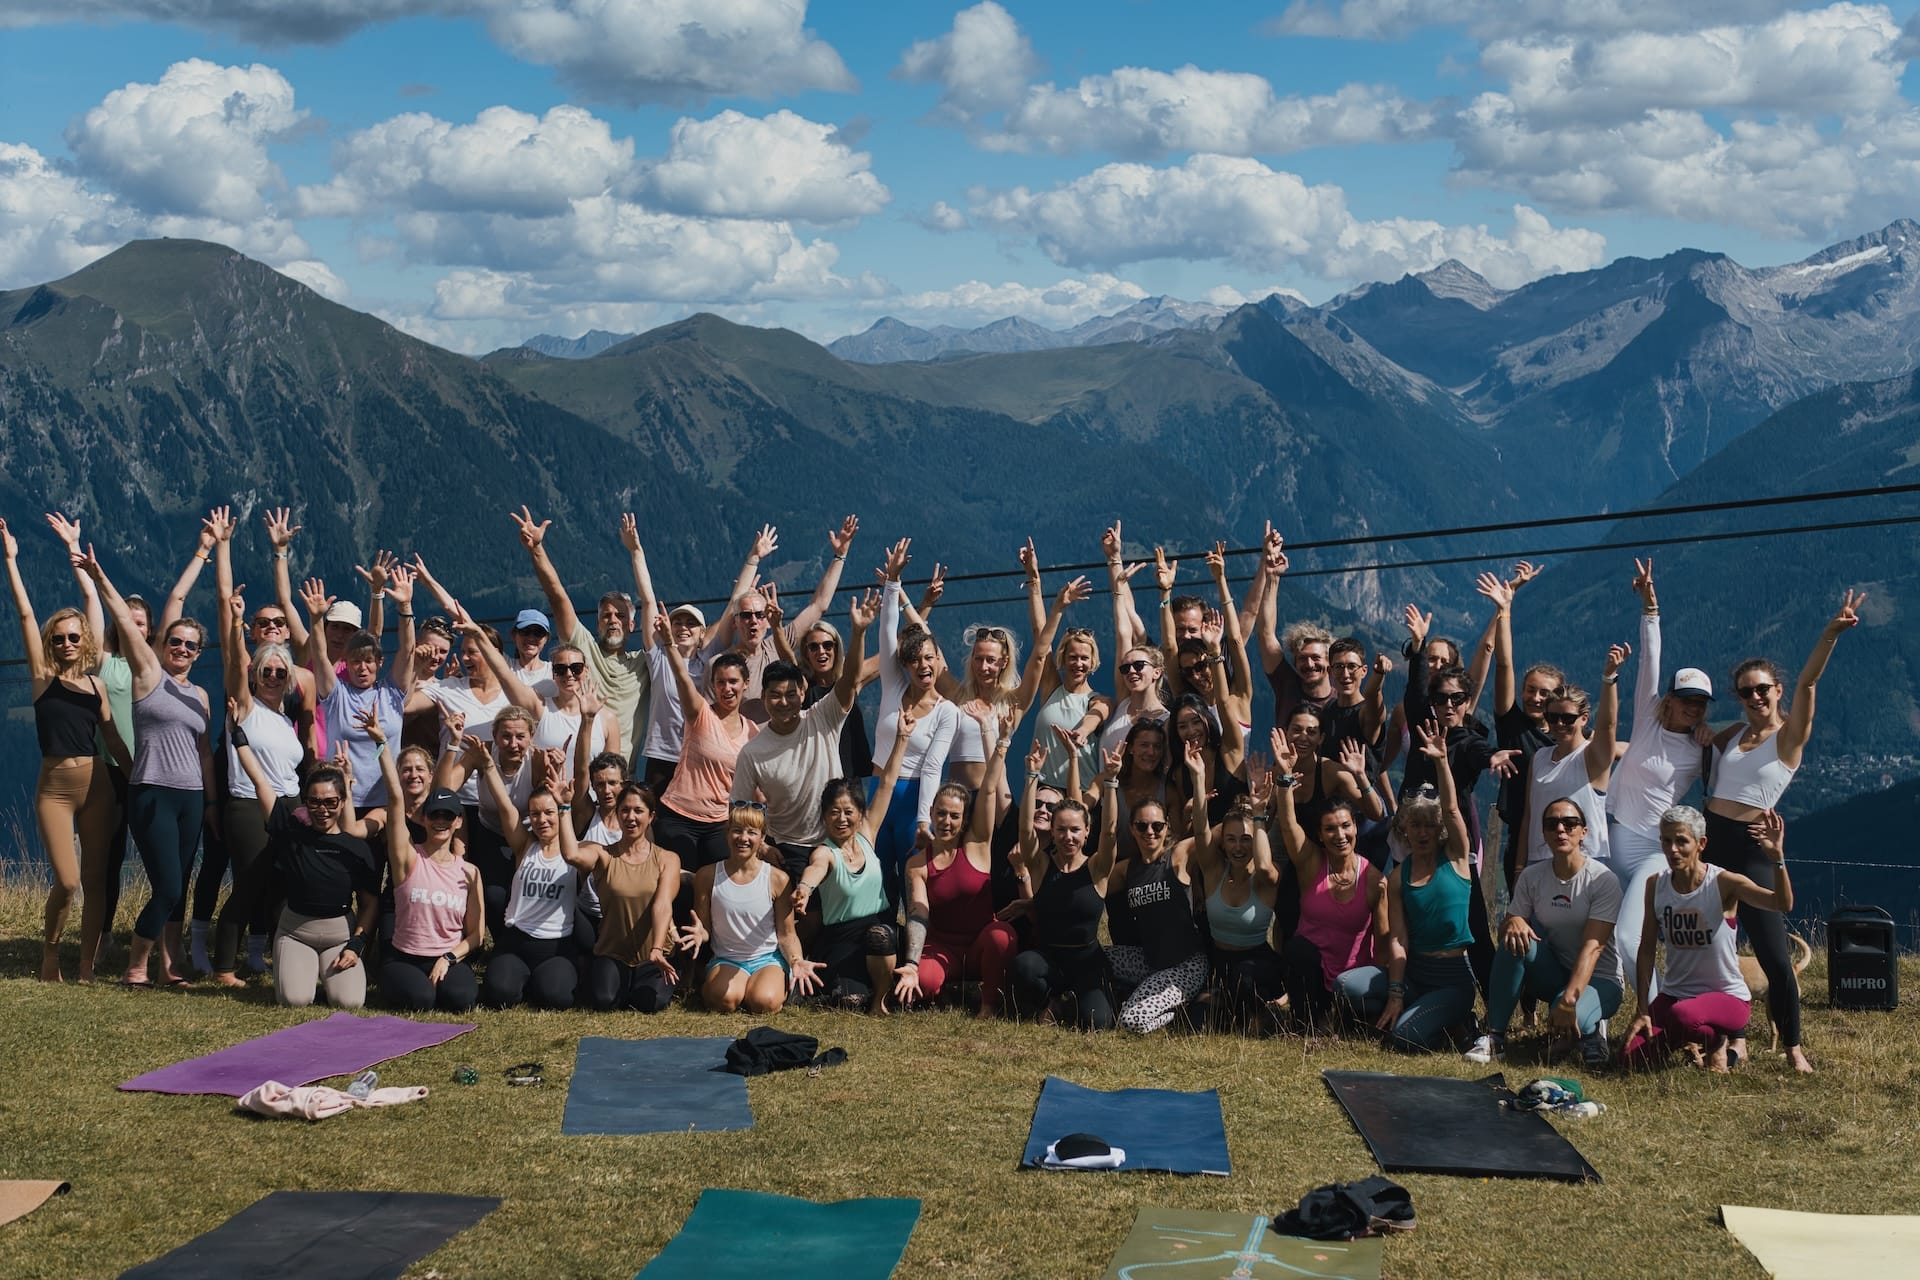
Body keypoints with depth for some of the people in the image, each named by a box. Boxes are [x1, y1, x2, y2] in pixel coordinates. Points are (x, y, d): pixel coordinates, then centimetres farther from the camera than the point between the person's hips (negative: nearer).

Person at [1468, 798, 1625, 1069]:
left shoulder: (1603, 880, -15)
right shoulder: (1532, 876, -2)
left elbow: (1593, 946, -23)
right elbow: (1505, 925, -2)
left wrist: (1568, 999, -34)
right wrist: (1513, 922, -29)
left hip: (1597, 979, -4)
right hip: (1552, 973, 4)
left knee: (1571, 1019, -38)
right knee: (1517, 938, -26)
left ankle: (1591, 1031, 2)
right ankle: (1494, 1037, -21)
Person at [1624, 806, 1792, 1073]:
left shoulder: (1724, 883, -15)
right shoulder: (1656, 885, -2)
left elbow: (1783, 905, -32)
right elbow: (1646, 950, 1)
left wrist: (1777, 858, -47)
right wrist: (1642, 1011, -3)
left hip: (1728, 997, -5)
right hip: (1674, 995, 5)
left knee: (1683, 1014, -38)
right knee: (1632, 1058, -14)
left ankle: (1718, 1044, -1)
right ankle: (1692, 1039, 17)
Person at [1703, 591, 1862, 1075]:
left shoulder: (1790, 735, -1)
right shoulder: (1730, 735, 14)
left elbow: (1807, 683, -16)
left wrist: (1831, 633, -30)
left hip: (1749, 848, -5)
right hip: (1709, 839, 5)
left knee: (1774, 956, -8)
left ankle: (1793, 1049, 5)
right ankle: (1735, 1036, 21)